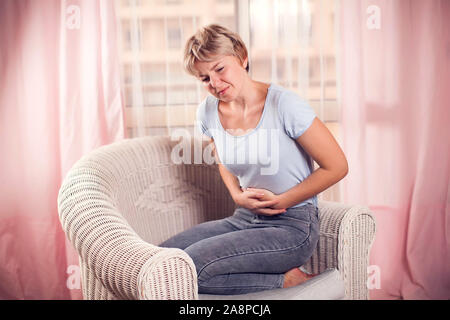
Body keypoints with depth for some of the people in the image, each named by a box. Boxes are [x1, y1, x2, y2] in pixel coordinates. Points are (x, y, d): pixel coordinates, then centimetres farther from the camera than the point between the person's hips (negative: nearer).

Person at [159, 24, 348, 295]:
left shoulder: (283, 104, -16)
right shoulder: (208, 112, 2)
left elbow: (336, 166, -10)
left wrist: (282, 201, -9)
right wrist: (238, 195, 2)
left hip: (293, 226, -7)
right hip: (243, 219, 7)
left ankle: (287, 279, -4)